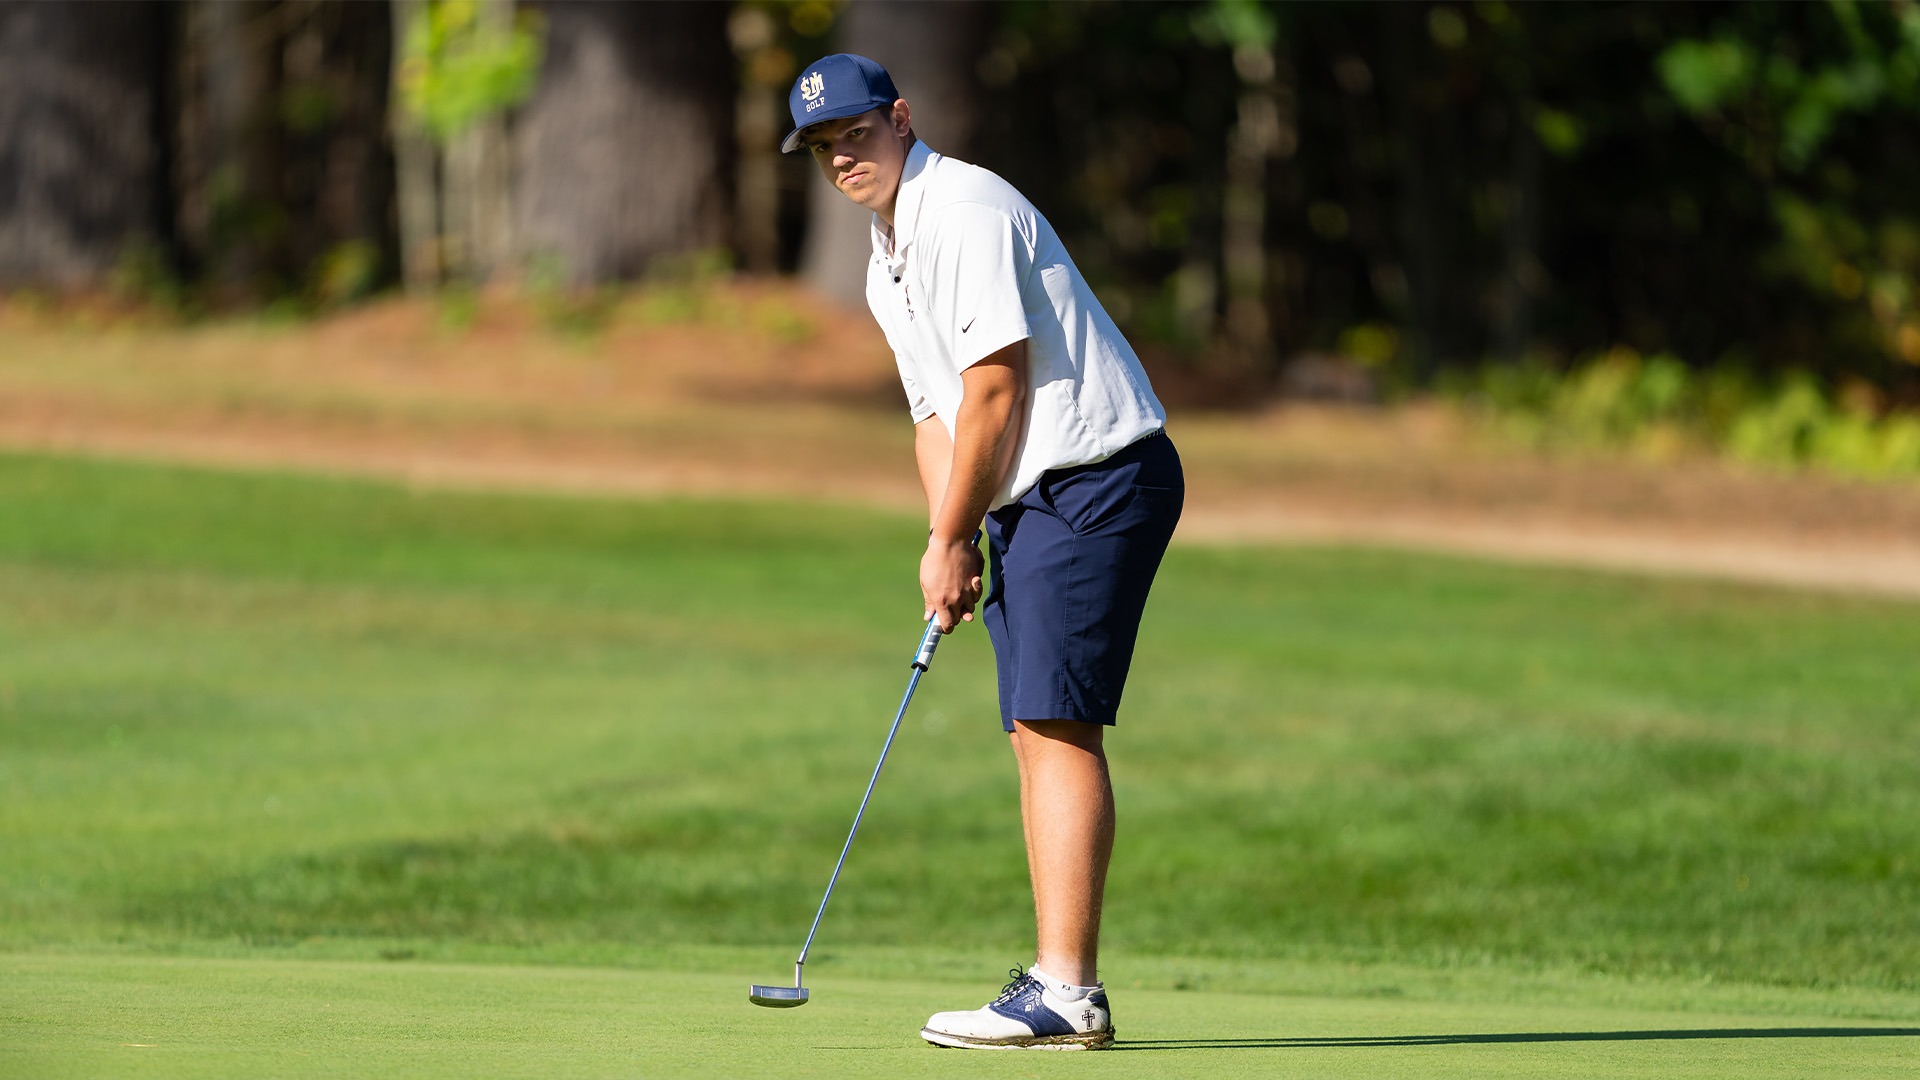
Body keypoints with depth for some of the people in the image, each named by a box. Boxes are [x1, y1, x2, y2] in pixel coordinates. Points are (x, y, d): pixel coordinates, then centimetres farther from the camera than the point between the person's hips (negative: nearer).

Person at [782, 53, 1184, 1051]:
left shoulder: (965, 211, -14)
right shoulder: (886, 265, 18)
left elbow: (995, 388, -17)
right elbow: (935, 411, 21)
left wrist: (948, 541, -11)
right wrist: (951, 541, 6)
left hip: (1094, 473, -10)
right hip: (1028, 500, 10)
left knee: (1056, 725, -15)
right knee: (1037, 734, 7)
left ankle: (1066, 992, -19)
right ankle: (1058, 989, 7)